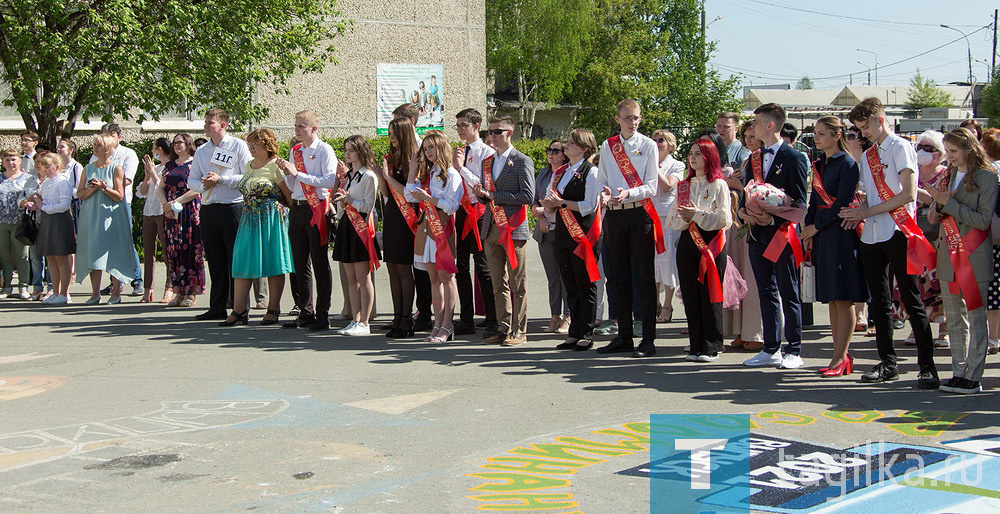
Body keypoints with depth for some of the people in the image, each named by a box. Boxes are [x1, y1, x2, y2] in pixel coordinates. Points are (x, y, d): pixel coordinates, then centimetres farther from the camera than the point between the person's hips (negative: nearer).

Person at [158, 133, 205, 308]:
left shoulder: (195, 164, -1)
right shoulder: (169, 166, 18)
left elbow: (196, 189, -10)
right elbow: (160, 188, 16)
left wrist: (175, 203, -15)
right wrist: (165, 204, -4)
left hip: (190, 213, -6)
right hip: (171, 215, 6)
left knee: (190, 250, -6)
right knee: (172, 251, 2)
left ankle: (192, 293, -2)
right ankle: (179, 291, 7)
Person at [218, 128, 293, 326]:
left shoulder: (275, 166, -7)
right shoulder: (248, 166, 15)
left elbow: (290, 195, -6)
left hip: (271, 220, -7)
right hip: (249, 220, 7)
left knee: (273, 264, 0)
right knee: (242, 264, 2)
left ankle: (273, 310, 8)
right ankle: (239, 311, 4)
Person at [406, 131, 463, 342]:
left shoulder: (451, 174, -6)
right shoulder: (426, 173, 17)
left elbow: (452, 205, -13)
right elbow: (409, 196, 8)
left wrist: (428, 198, -18)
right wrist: (412, 171, 7)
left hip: (443, 227, -7)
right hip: (426, 227, 7)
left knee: (446, 276, -3)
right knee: (434, 277, 8)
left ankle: (447, 325, 0)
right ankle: (438, 323, 11)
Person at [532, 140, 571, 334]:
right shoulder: (543, 174, 16)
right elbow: (534, 201, 17)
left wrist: (545, 209, -9)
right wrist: (540, 218, -1)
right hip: (545, 231, 6)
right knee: (552, 276, 7)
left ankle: (567, 318, 2)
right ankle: (555, 316, 12)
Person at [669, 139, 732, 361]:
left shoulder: (718, 185, 0)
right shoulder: (684, 186, 15)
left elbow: (724, 219, -9)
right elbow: (673, 219, 11)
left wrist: (698, 215, -18)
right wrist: (684, 218, -10)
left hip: (711, 243, -5)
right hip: (687, 242, 5)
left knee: (709, 296, -4)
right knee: (690, 296, 4)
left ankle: (711, 347, 2)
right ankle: (696, 345, 11)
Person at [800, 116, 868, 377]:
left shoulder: (848, 164, -8)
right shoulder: (819, 165, 16)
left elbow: (843, 203, -13)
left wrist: (816, 226, -11)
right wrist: (808, 230, 3)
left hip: (841, 233, -8)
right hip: (821, 234, 8)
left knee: (843, 298, -6)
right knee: (831, 299, 8)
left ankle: (840, 359, -5)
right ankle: (842, 355, 13)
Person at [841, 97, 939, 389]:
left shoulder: (900, 147, -4)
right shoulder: (867, 156, 19)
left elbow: (908, 194, -13)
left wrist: (868, 212, -12)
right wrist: (858, 215, -2)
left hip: (897, 233, -7)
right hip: (871, 235, 7)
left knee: (911, 301, -6)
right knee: (879, 302, 8)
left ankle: (927, 367, -2)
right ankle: (887, 364, 16)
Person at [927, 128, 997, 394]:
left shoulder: (986, 177, -7)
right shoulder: (950, 175, 14)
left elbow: (984, 220, -14)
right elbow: (937, 217, 16)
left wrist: (950, 203, -15)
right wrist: (939, 204, -5)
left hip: (974, 257, -7)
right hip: (949, 254, 7)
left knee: (976, 317, -3)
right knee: (954, 319, 9)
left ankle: (974, 377, 0)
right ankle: (959, 373, 16)